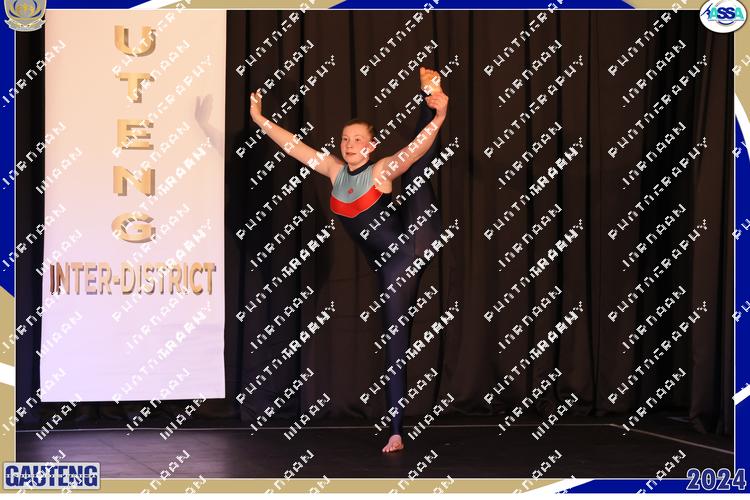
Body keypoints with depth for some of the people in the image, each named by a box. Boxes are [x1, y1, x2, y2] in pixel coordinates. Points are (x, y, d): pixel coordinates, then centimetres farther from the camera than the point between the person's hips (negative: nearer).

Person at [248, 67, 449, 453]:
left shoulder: (383, 170, -7)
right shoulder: (334, 170, 8)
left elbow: (418, 146, -23)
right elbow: (293, 145, 11)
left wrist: (438, 116, -37)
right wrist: (260, 119, 8)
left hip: (414, 244, -3)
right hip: (391, 266, 4)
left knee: (417, 169, -15)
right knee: (394, 346, 1)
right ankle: (397, 432, 2)